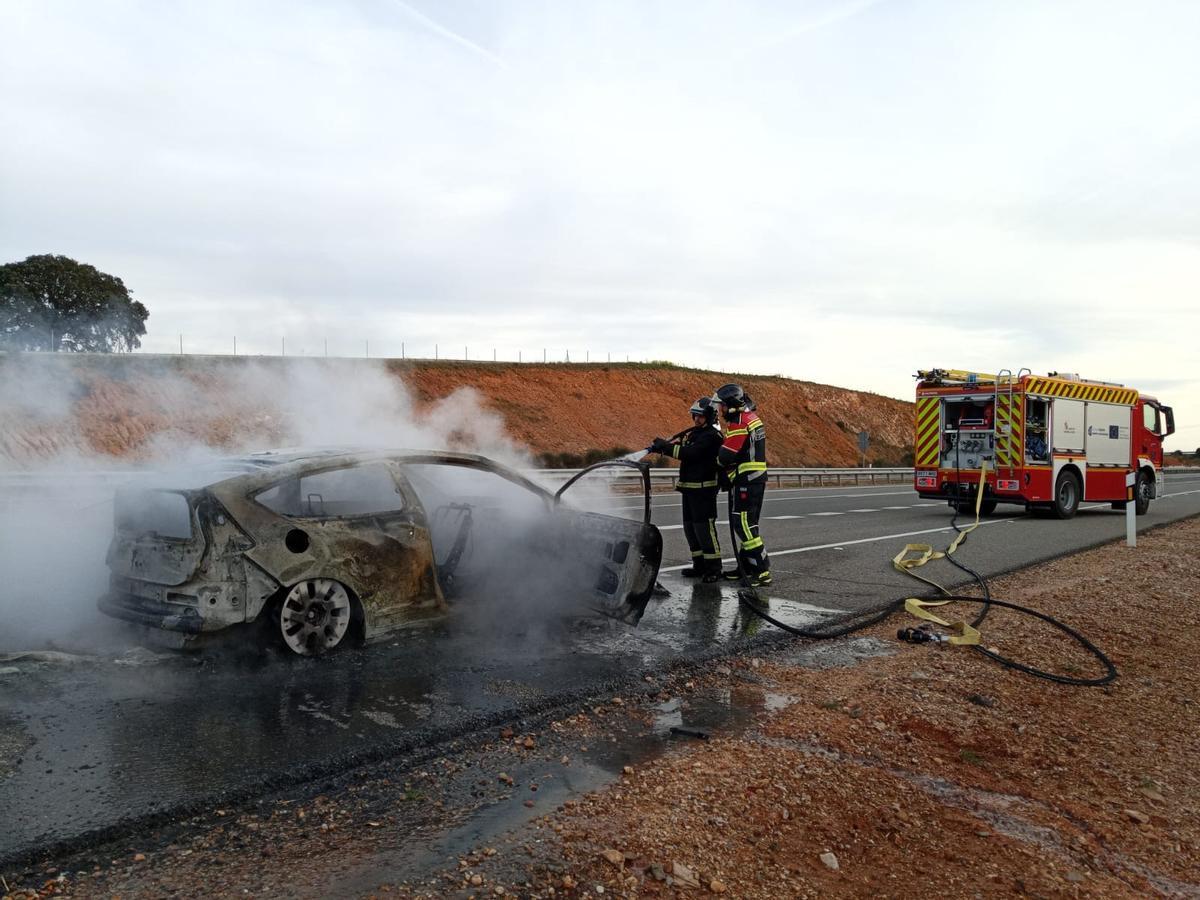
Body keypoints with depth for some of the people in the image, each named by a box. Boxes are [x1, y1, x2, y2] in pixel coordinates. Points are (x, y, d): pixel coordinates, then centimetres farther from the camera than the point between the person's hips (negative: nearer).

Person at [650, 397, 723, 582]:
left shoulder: (712, 436, -13)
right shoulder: (692, 433, 18)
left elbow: (690, 453, -23)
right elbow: (678, 447, 13)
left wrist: (665, 446, -19)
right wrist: (662, 446, -6)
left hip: (704, 488, -9)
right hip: (688, 487, 9)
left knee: (704, 527, -10)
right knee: (690, 527, 12)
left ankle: (714, 567, -3)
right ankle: (699, 565, 21)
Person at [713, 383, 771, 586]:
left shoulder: (739, 423, -17)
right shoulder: (751, 417, 15)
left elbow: (726, 455, -19)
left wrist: (718, 460, 2)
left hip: (745, 481, -10)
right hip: (756, 478, 10)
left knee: (744, 525, -10)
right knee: (743, 524, 16)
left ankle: (762, 571, -11)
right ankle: (745, 566, 24)